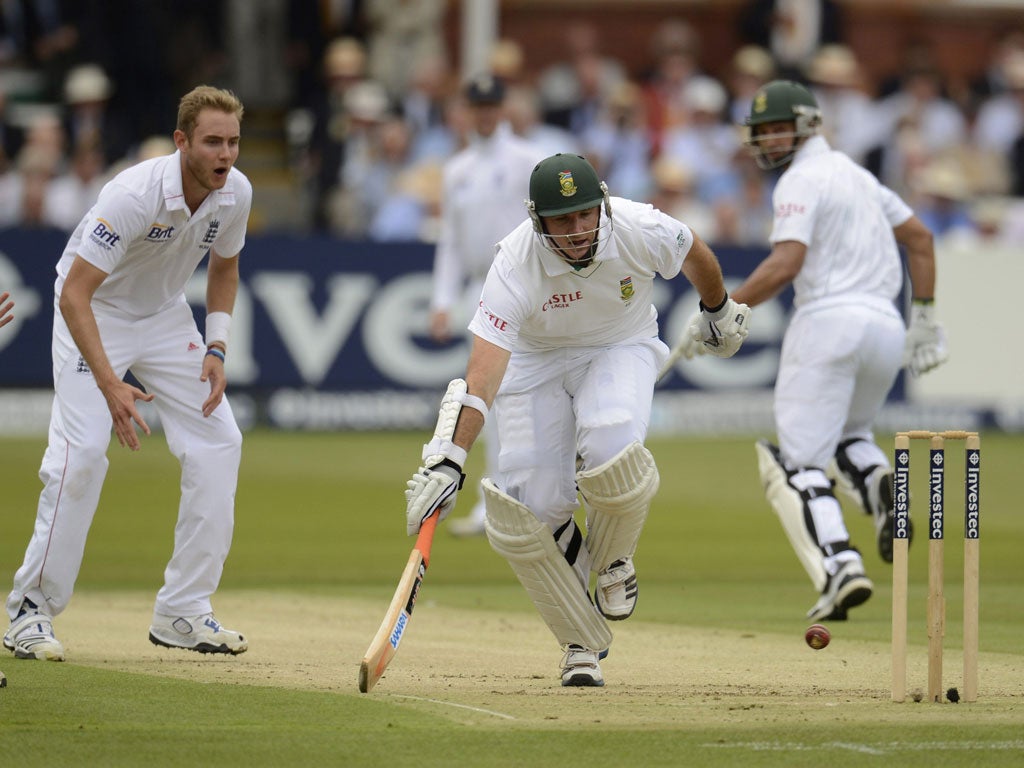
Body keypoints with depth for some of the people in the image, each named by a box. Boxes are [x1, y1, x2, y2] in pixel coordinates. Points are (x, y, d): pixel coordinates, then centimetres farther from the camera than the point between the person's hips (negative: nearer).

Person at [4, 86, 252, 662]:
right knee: (82, 451, -21)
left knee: (219, 441, -3)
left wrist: (216, 348, -6)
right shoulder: (136, 194, -34)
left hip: (165, 314, 6)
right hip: (94, 312, -6)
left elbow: (224, 267, 8)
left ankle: (182, 613, 4)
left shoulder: (236, 192, -14)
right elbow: (74, 292, -34)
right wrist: (109, 384, -42)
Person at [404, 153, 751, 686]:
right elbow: (481, 374, -38)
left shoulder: (640, 230, -26)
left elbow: (694, 253, 0)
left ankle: (613, 559, 2)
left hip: (622, 348, 0)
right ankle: (584, 643, 8)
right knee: (523, 513, -14)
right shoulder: (516, 265, -31)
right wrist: (448, 460, -49)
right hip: (536, 361, 0)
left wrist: (719, 311, 19)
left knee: (612, 453, -33)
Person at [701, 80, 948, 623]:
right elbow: (919, 237, 25)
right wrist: (925, 315, 23)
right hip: (886, 328, 8)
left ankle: (839, 568, -23)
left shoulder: (802, 179, -3)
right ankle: (878, 480, -6)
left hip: (828, 319, -8)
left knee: (800, 465, -3)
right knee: (846, 436, 28)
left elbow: (786, 263, -15)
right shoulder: (856, 174, 23)